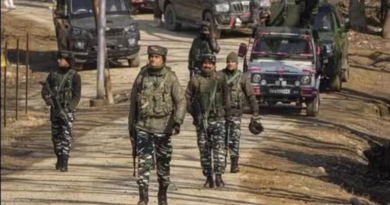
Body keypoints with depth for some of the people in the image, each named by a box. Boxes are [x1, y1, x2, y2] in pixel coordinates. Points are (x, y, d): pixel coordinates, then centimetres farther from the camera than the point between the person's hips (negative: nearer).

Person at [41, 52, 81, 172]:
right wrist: (48, 99, -19)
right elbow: (45, 91, 3)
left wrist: (68, 108, -22)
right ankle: (59, 158, 26)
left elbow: (77, 96, -10)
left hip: (67, 110, -4)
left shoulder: (74, 76, -5)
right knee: (56, 136, 10)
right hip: (54, 110, 4)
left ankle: (64, 163, -17)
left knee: (66, 136, -13)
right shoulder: (53, 75, 7)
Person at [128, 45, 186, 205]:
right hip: (143, 127, 1)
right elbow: (133, 103, 9)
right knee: (143, 161, -8)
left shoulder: (170, 78, -5)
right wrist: (131, 127, 10)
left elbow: (181, 101, -10)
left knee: (163, 163, 10)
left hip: (162, 127, -1)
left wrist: (178, 122, -25)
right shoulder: (141, 77, 3)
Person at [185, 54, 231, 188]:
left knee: (219, 148, -12)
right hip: (201, 122, 1)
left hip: (218, 120, -1)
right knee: (204, 150, 5)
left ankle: (219, 176, -10)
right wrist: (194, 114, 3)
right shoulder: (195, 80, 1)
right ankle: (208, 177, 13)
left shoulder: (220, 79, 0)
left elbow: (226, 98, 7)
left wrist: (227, 115, 7)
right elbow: (187, 98, 9)